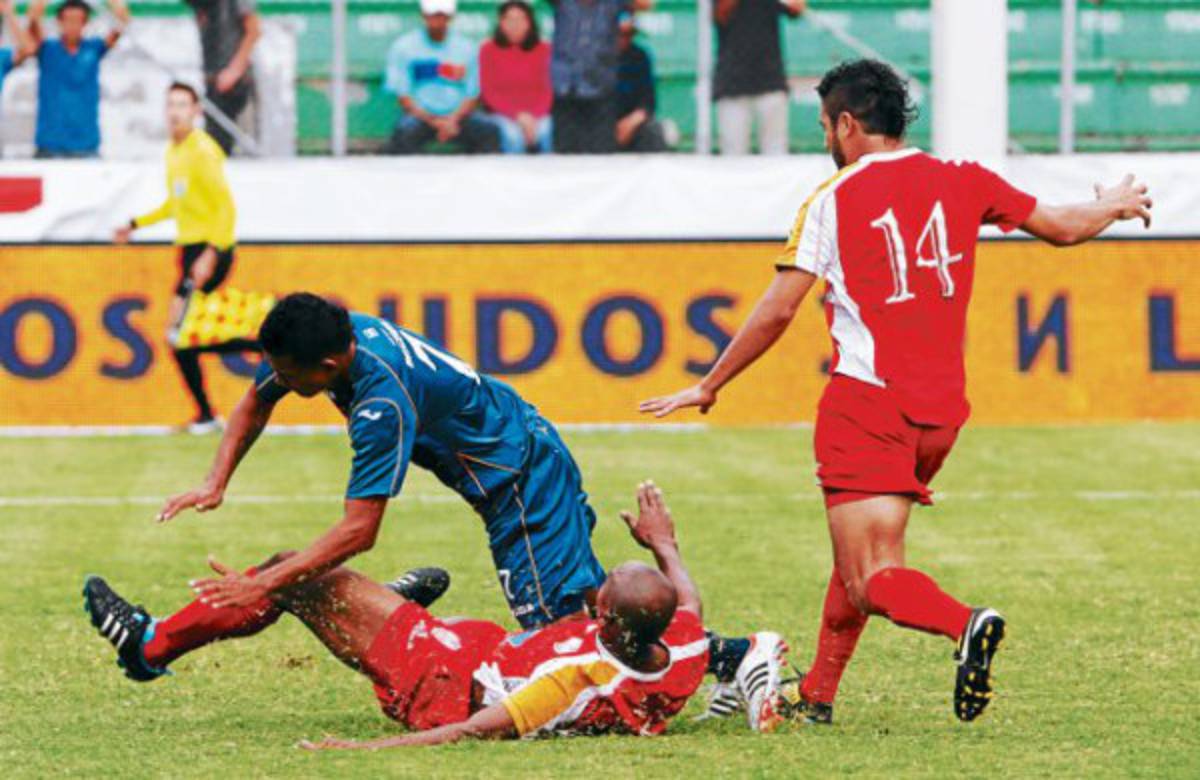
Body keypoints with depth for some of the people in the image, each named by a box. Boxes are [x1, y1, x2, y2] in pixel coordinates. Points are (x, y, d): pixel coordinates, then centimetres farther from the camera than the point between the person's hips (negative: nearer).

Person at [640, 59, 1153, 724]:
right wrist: (1117, 206, 39)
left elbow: (777, 310, -3)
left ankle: (965, 624, -39)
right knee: (857, 555, 22)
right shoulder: (961, 182, 8)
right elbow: (1063, 227, 17)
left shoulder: (833, 200, -3)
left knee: (874, 582, -11)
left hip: (867, 401, -6)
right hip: (941, 408, 6)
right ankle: (816, 695, 25)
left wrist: (707, 388, 7)